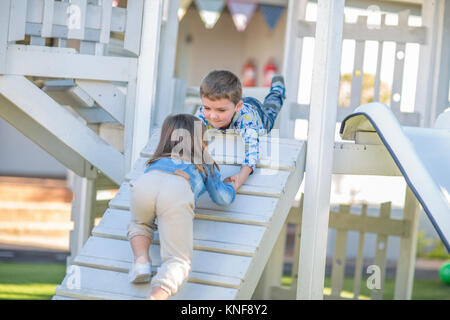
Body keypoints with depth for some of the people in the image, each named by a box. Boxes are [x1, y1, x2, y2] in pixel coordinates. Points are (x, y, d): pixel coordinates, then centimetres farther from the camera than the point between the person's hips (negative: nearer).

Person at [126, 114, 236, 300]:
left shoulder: (159, 160, 42)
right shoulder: (206, 165, 36)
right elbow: (223, 198, 33)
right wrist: (232, 186, 56)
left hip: (145, 182, 3)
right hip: (178, 193, -3)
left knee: (140, 225, 36)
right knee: (177, 260, -1)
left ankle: (141, 259, 6)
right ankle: (156, 297, -31)